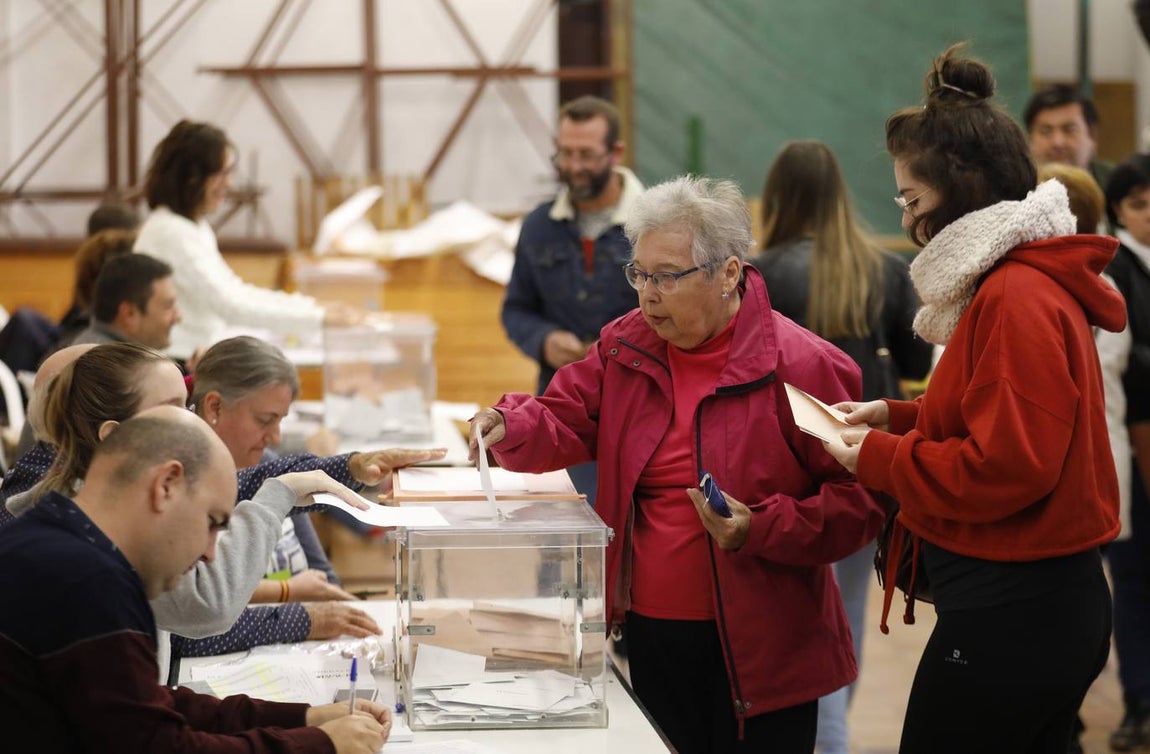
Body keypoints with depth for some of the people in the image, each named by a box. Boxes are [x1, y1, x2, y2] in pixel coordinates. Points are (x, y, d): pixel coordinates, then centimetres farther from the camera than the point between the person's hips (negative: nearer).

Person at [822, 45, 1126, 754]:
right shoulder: (1034, 280, 13)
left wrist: (879, 457, -11)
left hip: (1009, 617, -10)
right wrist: (898, 417, 11)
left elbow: (1004, 469, -23)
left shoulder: (1017, 298, -19)